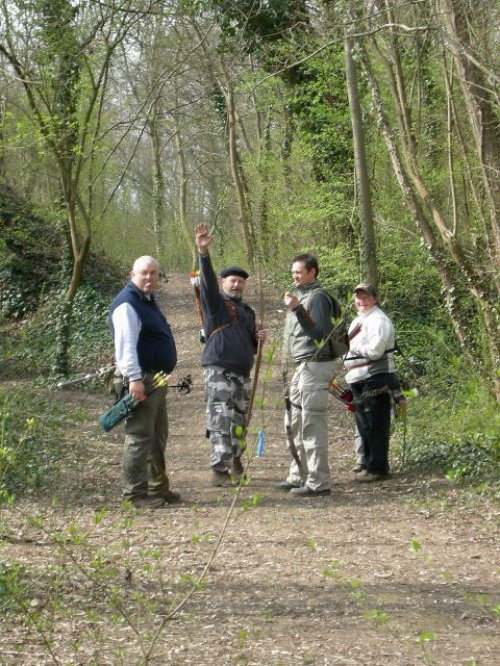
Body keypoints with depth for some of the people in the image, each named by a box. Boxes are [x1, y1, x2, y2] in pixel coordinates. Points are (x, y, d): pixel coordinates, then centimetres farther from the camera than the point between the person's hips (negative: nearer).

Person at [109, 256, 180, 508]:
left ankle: (158, 488, 26)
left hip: (155, 380, 11)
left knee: (157, 437, 17)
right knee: (139, 437, -9)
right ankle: (134, 493, -5)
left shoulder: (148, 301, 18)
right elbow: (126, 345, -23)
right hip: (139, 380, -11)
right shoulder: (127, 304, -14)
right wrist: (135, 379, -30)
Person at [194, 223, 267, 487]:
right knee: (222, 422, -13)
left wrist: (258, 339, 6)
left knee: (239, 422, 13)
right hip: (219, 371, -7)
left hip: (242, 374, 7)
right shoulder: (216, 302, 2)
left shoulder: (247, 311, 22)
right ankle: (219, 472, -14)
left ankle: (234, 463, 27)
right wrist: (203, 253, -32)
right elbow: (208, 280, -17)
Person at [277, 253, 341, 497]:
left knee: (312, 425, -10)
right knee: (295, 424, 17)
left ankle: (318, 482, -8)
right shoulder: (301, 294, 19)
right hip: (302, 367, 11)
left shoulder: (317, 296, -11)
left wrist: (298, 309, -27)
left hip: (315, 365, -11)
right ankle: (298, 476, 26)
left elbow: (319, 332, -22)